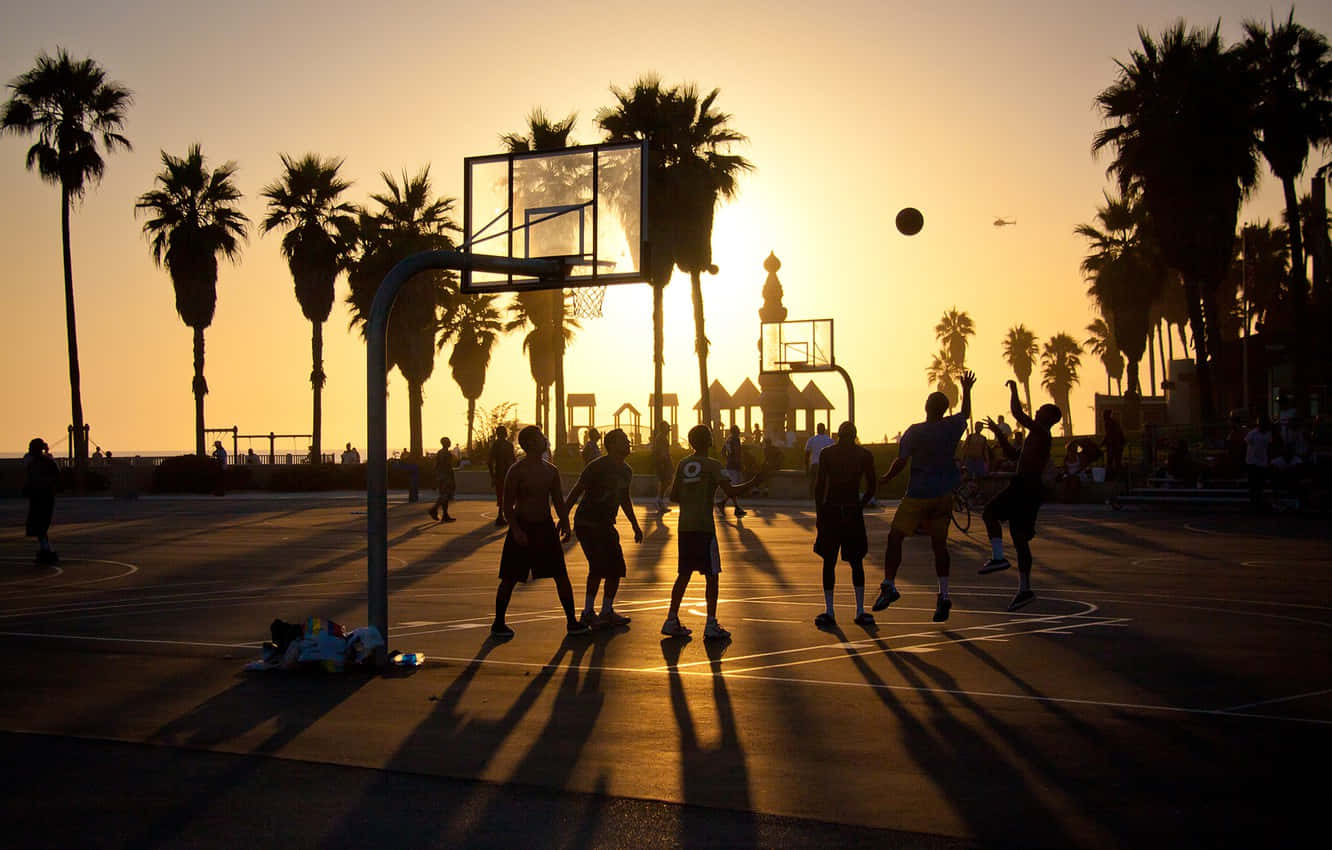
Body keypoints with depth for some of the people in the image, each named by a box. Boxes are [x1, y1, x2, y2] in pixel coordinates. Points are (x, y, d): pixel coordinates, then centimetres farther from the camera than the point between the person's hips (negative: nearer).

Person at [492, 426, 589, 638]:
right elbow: (508, 505, -11)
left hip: (545, 527, 5)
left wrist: (565, 523, 4)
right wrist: (516, 530, -20)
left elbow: (558, 500, 16)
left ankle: (572, 621, 9)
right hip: (522, 528, -5)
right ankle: (498, 624, 15)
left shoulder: (551, 470, 7)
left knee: (561, 575, 1)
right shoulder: (516, 471, -10)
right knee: (509, 579, 2)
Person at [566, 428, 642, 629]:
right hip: (587, 524, -8)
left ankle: (607, 612, 15)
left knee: (616, 569, 4)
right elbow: (576, 492, -14)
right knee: (598, 567, -15)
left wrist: (635, 525, 22)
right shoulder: (597, 467, -15)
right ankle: (588, 612, -6)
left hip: (606, 526, 8)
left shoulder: (626, 471, 10)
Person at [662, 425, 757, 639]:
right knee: (711, 576, 1)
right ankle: (711, 625, -1)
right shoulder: (712, 465, -7)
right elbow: (730, 491, -17)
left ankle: (671, 621, 11)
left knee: (684, 574, 13)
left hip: (685, 527, 6)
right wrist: (753, 482, -9)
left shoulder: (682, 465, 9)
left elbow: (674, 496, 11)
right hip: (704, 527, -6)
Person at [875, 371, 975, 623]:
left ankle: (889, 585, -7)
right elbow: (966, 413, 25)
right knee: (939, 544, 9)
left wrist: (886, 478, 8)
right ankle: (943, 596, 4)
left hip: (918, 495, -4)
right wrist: (966, 390, 40)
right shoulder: (953, 427, 3)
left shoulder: (915, 432, -9)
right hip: (944, 496, 4)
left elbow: (901, 462, -9)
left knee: (895, 537, 3)